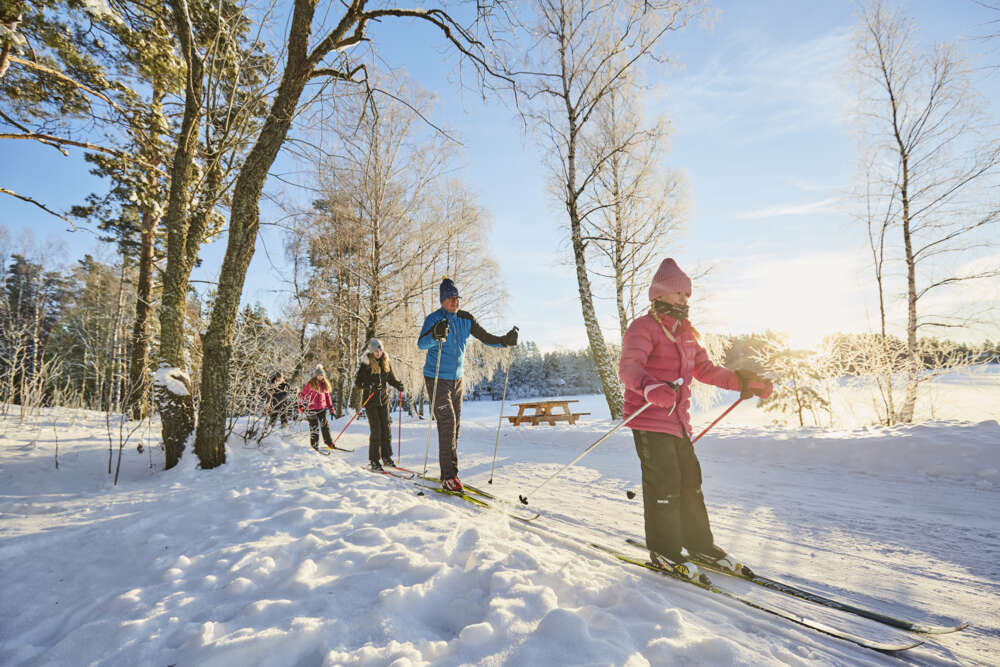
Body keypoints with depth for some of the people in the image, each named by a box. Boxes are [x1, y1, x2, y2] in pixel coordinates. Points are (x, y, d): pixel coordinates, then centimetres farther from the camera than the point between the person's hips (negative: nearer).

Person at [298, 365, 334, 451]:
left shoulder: (325, 384, 9)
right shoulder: (310, 383, -7)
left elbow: (327, 395, 18)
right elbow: (302, 394, -2)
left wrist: (330, 406, 17)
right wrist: (301, 405, -5)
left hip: (322, 408, 5)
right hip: (312, 408, -5)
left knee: (324, 425, 9)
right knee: (314, 427, 0)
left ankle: (329, 442, 17)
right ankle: (314, 444, 11)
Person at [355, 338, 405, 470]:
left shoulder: (385, 363, 6)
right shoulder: (365, 364, -8)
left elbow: (391, 378, 15)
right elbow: (357, 382, -8)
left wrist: (398, 385, -5)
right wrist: (368, 386, -27)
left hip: (383, 399, 5)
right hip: (370, 400, -5)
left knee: (386, 428, 5)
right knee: (375, 429, -8)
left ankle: (386, 457, 15)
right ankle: (374, 460, 1)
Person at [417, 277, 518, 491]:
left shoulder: (466, 320, 2)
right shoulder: (434, 319, -14)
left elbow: (485, 337, 4)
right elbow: (421, 344, -29)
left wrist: (504, 341, -14)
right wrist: (435, 335, -50)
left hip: (457, 379, 6)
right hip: (436, 379, -6)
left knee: (455, 426, 10)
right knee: (447, 423, -14)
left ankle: (448, 473, 21)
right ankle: (449, 476, -9)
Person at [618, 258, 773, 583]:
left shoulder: (685, 332, 17)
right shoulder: (643, 327, -10)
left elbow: (705, 370, 22)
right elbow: (629, 366, -25)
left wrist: (743, 381, 11)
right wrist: (650, 388, -45)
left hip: (678, 421, 8)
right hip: (650, 420, -8)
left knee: (690, 481, 15)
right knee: (664, 483, -4)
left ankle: (699, 544, 30)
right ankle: (664, 550, 13)